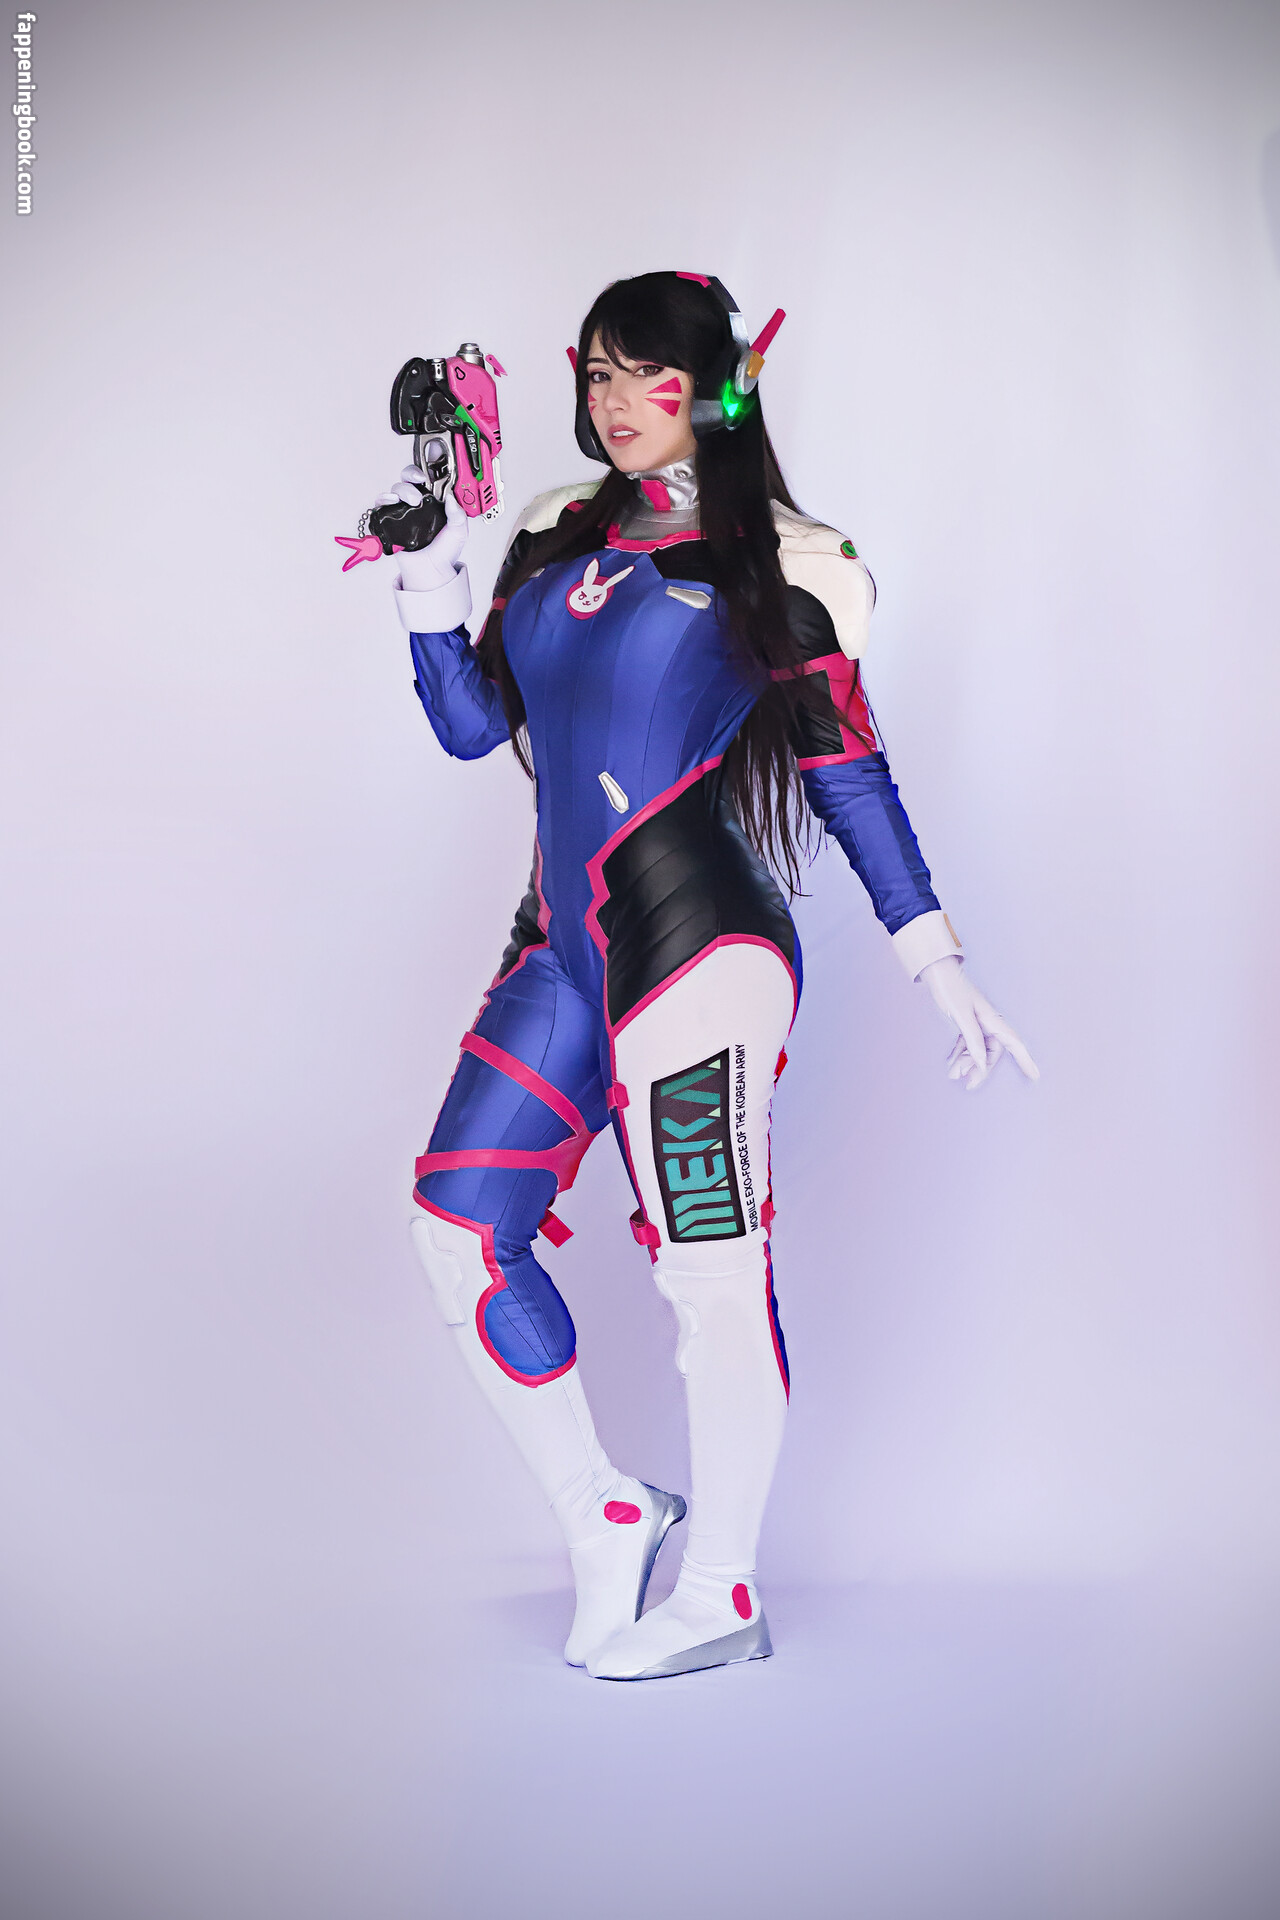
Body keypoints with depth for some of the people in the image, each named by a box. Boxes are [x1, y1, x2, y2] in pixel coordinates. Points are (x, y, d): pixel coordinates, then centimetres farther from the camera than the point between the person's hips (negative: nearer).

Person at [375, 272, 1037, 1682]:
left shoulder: (775, 570, 0)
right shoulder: (555, 542, 16)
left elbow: (852, 781, 1)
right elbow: (471, 727, 14)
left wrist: (940, 969, -1)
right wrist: (429, 573, 3)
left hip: (698, 941, -6)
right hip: (564, 945, 7)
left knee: (712, 1273, -2)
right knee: (457, 1225, 2)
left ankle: (720, 1600, 13)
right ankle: (606, 1520, 17)